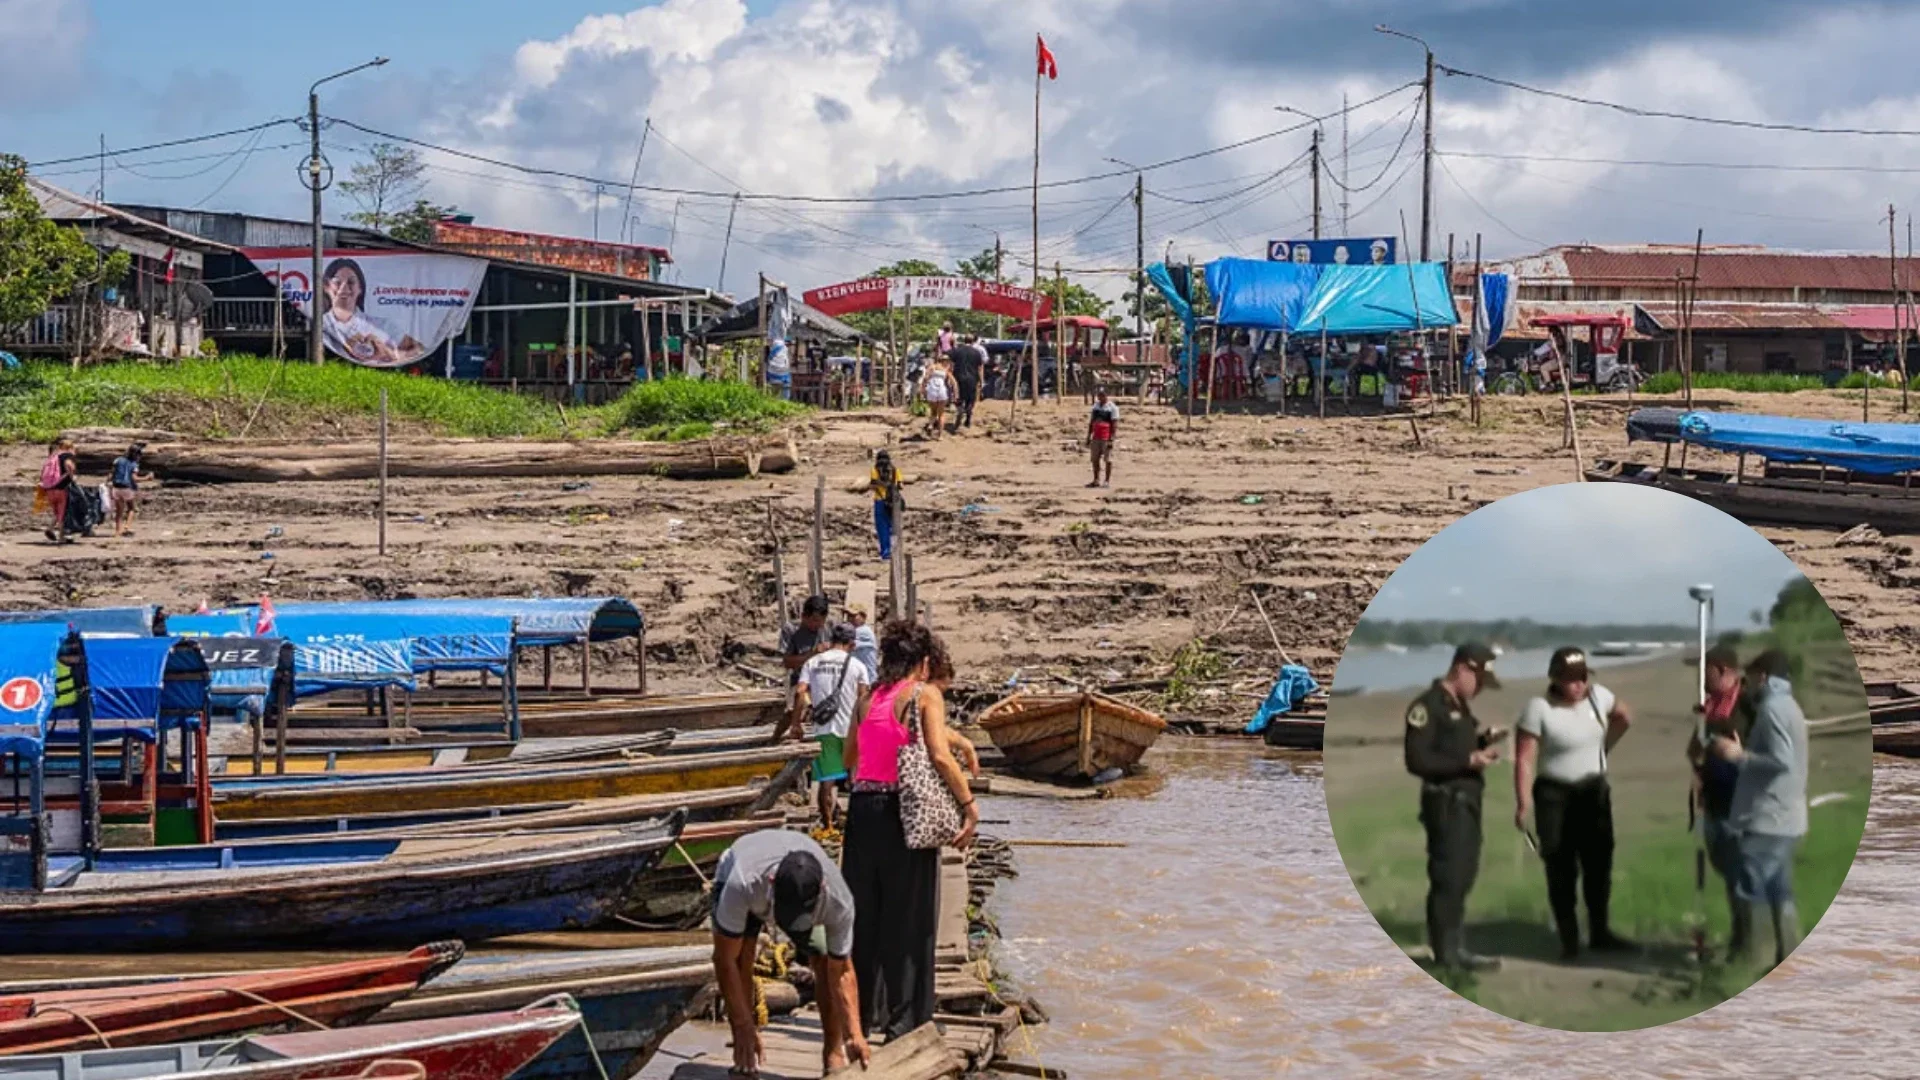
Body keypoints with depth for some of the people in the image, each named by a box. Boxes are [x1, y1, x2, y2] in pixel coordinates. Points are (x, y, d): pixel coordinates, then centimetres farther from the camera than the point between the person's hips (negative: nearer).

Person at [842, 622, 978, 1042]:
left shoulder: (868, 697, 10)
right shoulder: (925, 695, -6)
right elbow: (940, 756, -16)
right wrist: (969, 804, -11)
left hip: (862, 807, 5)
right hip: (904, 812, -5)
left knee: (864, 912, 15)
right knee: (908, 917, 4)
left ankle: (866, 1009, 24)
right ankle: (905, 1018, 8)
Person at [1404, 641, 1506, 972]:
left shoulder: (1459, 706, 15)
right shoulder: (1427, 707, -14)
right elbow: (1417, 761, -20)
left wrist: (1483, 741, 5)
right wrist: (1469, 761, -22)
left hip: (1467, 801, 10)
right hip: (1446, 802, -10)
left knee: (1462, 877, 14)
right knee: (1448, 879, -7)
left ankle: (1456, 950, 23)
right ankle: (1446, 957, -2)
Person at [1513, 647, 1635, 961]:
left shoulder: (1598, 696, -3)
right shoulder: (1538, 708, -18)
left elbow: (1624, 718, 18)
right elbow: (1524, 759, -19)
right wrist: (1523, 803, -24)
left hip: (1595, 791, 5)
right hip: (1555, 794, -5)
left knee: (1599, 863, 10)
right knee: (1562, 869, 0)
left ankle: (1600, 933, 22)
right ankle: (1569, 939, 8)